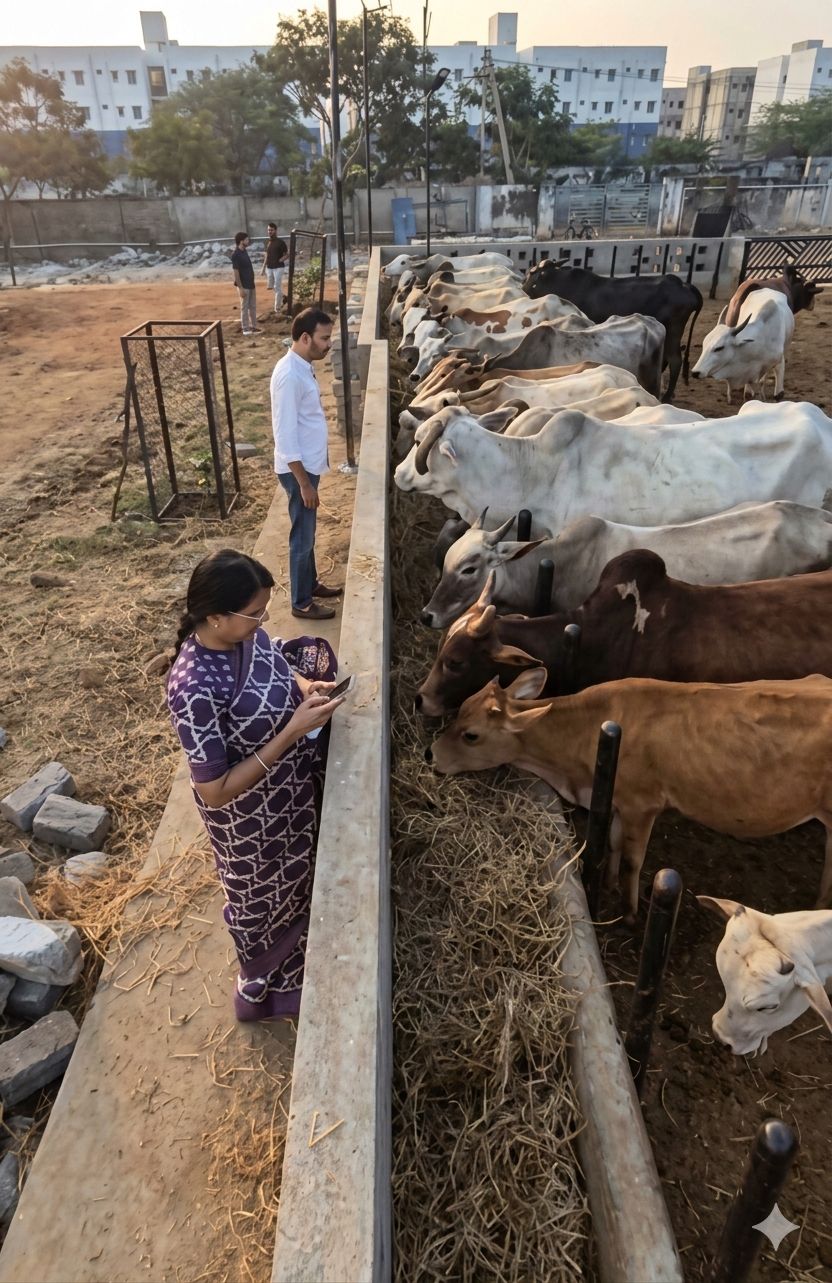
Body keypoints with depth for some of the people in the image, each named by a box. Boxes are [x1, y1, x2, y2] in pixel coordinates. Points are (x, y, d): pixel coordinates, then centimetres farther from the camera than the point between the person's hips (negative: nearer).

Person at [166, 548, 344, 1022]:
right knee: (266, 901, 21)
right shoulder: (196, 689, -37)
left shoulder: (245, 633, -14)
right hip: (250, 818, -7)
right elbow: (215, 791, -31)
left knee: (298, 878, 32)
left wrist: (303, 685, -12)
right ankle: (263, 990, 52)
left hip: (293, 792, 7)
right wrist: (293, 731, -33)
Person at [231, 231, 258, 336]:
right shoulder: (236, 255, -18)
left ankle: (253, 326, 24)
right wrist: (240, 288, -21)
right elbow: (236, 272, -19)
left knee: (253, 306, 14)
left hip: (251, 284, 9)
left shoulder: (244, 251, 10)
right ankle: (246, 329, 8)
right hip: (244, 286, -9)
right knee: (244, 307, 0)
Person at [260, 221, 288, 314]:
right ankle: (281, 300, 32)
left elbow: (287, 254, -5)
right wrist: (263, 267, 14)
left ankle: (277, 307, -1)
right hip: (269, 268, 7)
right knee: (271, 287, 12)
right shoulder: (268, 242, 10)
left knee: (277, 287, -7)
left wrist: (280, 260, -16)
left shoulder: (281, 242, -9)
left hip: (278, 267, -7)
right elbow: (267, 255, 17)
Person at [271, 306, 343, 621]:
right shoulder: (289, 375, -24)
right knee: (302, 536, 3)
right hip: (298, 469, -9)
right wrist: (304, 482, -23)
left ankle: (311, 583, 39)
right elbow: (285, 435, -24)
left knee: (308, 531, 22)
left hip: (309, 463, 9)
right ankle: (302, 602, 17)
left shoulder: (303, 367, 6)